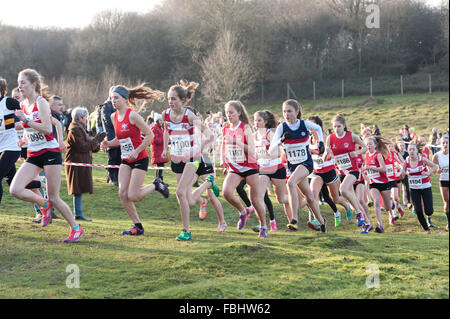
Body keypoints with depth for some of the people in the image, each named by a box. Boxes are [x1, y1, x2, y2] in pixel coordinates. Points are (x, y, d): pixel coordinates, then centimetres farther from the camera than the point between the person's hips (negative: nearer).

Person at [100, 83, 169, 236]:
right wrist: (108, 143, -1)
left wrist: (136, 151, -18)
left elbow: (149, 135, -14)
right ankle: (137, 226, 10)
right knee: (122, 194, -3)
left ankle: (156, 185, 17)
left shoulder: (132, 115, -16)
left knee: (132, 196, -11)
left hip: (140, 159, -7)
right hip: (125, 160, 7)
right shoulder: (114, 117, 6)